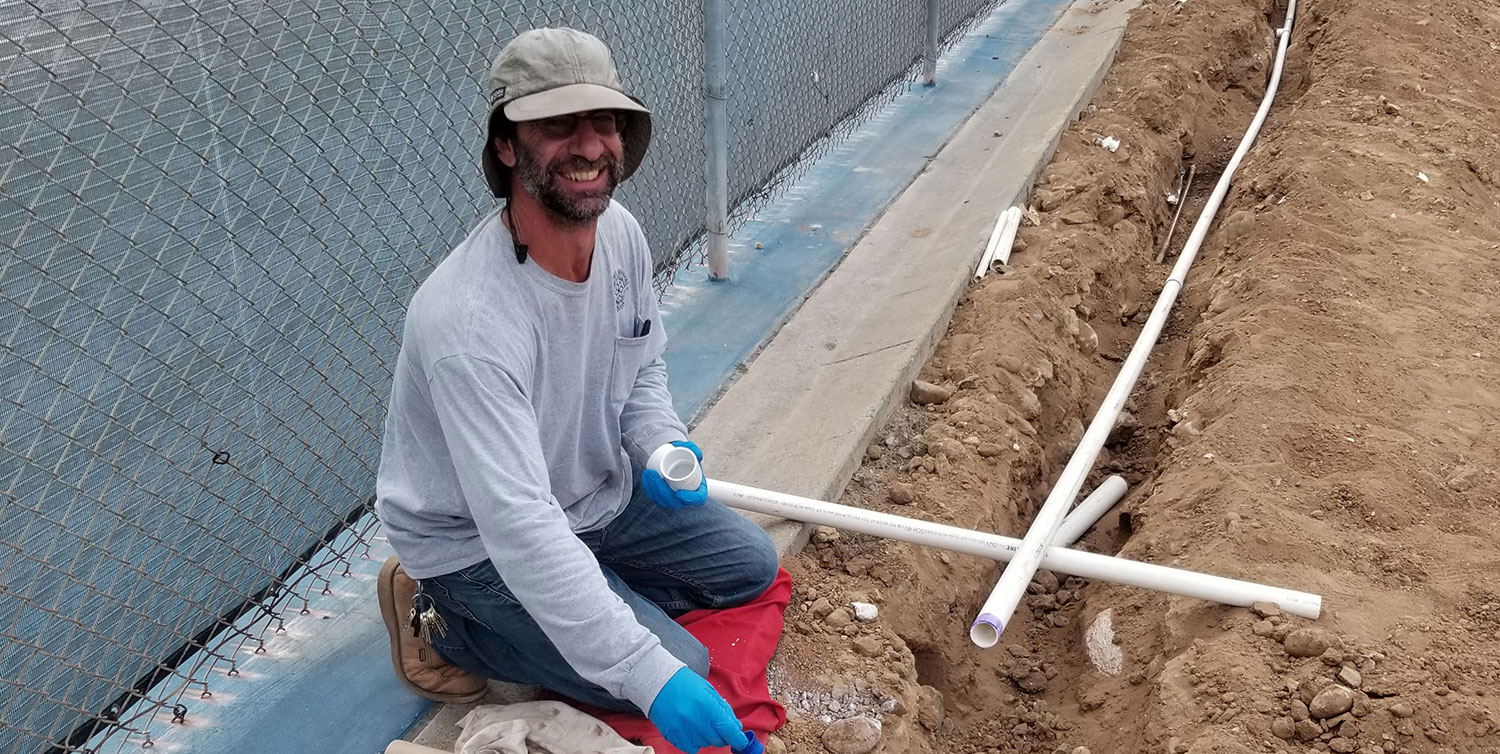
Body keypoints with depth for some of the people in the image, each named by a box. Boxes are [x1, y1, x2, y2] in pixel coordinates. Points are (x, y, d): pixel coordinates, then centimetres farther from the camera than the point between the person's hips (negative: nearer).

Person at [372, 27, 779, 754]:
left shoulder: (620, 232, -13)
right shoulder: (467, 320, -37)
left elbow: (643, 367, 6)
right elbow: (519, 529, -41)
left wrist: (660, 449, -16)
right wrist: (651, 677, -44)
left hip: (596, 495, 8)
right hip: (477, 540, -7)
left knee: (748, 563, 11)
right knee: (677, 670, -11)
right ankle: (446, 624, 2)